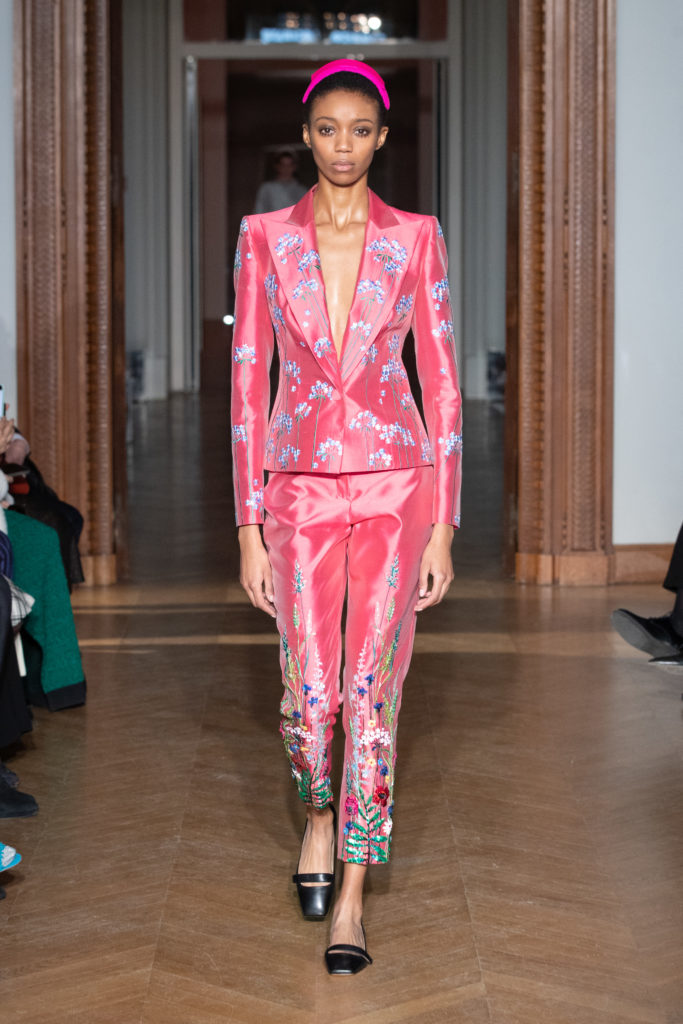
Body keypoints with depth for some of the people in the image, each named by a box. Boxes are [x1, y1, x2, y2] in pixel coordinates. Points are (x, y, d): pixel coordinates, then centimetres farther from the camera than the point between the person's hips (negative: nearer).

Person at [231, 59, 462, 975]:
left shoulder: (416, 238, 1)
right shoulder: (264, 238, 2)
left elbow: (441, 382, 1)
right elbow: (248, 382, 1)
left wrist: (443, 524, -3)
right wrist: (249, 528, -3)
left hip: (395, 484, 0)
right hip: (300, 485, 1)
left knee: (372, 690, -1)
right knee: (310, 692, 4)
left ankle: (351, 895, 11)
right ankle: (317, 816, 37)